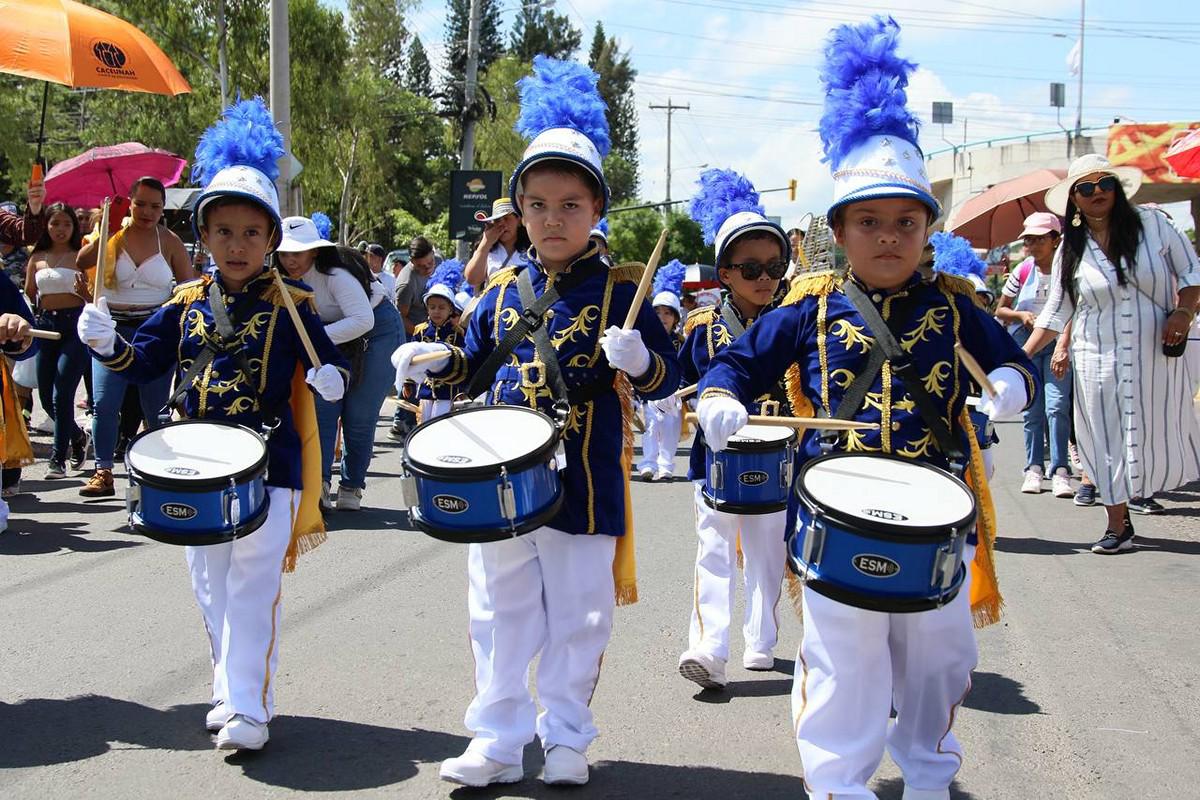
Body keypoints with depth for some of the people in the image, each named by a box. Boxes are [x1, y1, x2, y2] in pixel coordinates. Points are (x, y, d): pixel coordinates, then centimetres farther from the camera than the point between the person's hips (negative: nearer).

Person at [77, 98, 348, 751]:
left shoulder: (289, 306, -4)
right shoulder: (186, 303, 6)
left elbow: (327, 361, -3)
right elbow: (144, 360, 9)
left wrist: (330, 379, -25)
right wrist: (106, 341, -9)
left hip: (269, 465, -5)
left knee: (253, 589, -4)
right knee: (210, 587, 13)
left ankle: (250, 707, 3)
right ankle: (229, 690, 28)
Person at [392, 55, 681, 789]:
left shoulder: (618, 290, -5)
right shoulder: (504, 290, 6)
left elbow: (667, 375, -7)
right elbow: (477, 366, 17)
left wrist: (638, 360, -28)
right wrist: (431, 362, -1)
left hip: (584, 487, -3)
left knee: (577, 619, 9)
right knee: (500, 616, 11)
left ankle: (566, 738, 25)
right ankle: (499, 740, 22)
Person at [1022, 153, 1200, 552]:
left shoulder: (1152, 224, 0)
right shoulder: (1070, 251, 3)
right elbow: (1055, 314, 8)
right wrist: (1020, 356, -1)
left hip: (1156, 355, -1)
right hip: (1098, 361, 1)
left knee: (1158, 431, 1)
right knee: (1108, 440, 2)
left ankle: (1142, 489, 30)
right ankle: (1118, 526, 11)